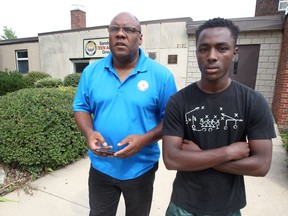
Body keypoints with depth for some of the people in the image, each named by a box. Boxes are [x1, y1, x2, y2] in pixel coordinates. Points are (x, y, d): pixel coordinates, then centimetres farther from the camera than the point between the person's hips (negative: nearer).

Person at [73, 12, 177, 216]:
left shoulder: (161, 75, -13)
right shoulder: (91, 71, -3)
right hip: (101, 166, 2)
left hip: (141, 168, -1)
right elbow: (81, 108, 4)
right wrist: (89, 132, -17)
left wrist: (145, 139, -24)